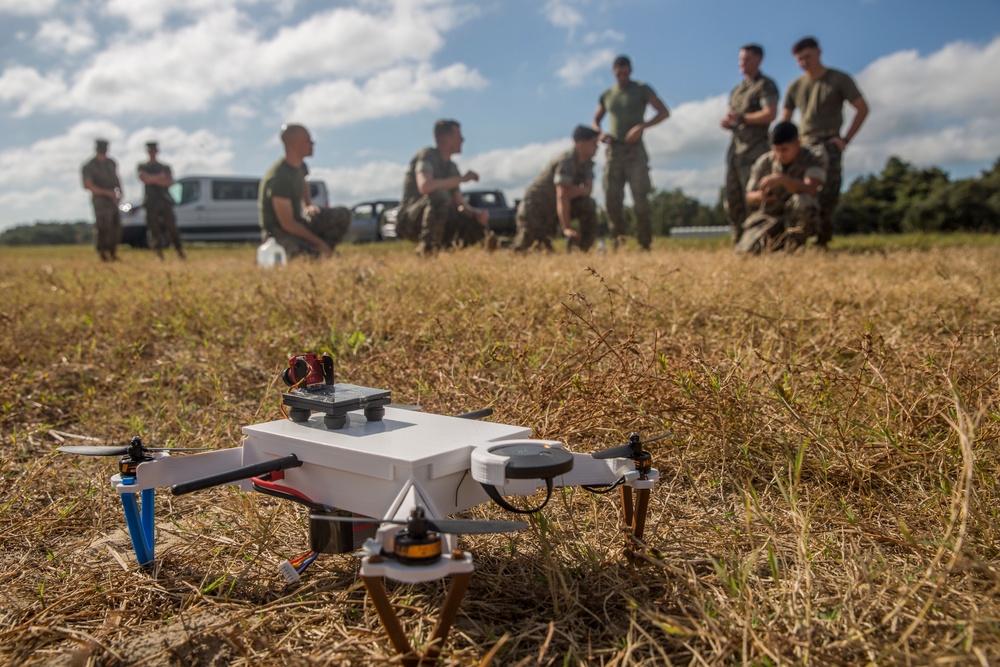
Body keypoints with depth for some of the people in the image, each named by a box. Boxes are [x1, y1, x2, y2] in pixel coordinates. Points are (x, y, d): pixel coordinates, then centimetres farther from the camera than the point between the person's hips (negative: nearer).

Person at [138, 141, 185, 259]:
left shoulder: (165, 167, 17)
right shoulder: (143, 167, 15)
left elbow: (170, 182, 0)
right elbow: (145, 179, -6)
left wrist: (153, 179, -6)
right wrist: (160, 177, -3)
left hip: (165, 200, 1)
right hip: (151, 202, 0)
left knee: (171, 226, -5)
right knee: (154, 228, -7)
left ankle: (180, 252, -3)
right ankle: (159, 253, -8)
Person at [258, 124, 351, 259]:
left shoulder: (300, 165, 3)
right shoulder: (279, 177, -25)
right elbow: (287, 224, -25)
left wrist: (307, 207, 15)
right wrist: (319, 242, -20)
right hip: (278, 231, -9)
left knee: (342, 214, -6)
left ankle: (319, 252, -4)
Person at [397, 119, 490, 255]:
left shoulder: (452, 167, 14)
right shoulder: (427, 155, -9)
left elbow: (460, 204, 12)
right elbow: (424, 186, -29)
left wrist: (476, 212, -11)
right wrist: (461, 179, -22)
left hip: (435, 222, 7)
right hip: (409, 222, -7)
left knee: (479, 224, -9)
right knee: (439, 194, -36)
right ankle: (427, 249, -31)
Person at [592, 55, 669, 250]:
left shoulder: (642, 89, 3)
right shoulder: (606, 95, 13)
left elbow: (664, 112, -2)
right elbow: (595, 121, 24)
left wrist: (641, 126, -16)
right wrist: (600, 133, 0)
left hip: (635, 151, -3)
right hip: (613, 151, 4)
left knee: (640, 199, -10)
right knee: (612, 200, -1)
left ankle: (645, 245, -5)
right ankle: (617, 243, 9)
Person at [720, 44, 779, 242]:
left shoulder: (765, 85, -2)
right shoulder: (737, 90, 22)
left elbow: (771, 114, -15)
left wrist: (741, 118, -12)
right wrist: (726, 122, 2)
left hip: (754, 149, -8)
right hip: (735, 148, 8)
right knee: (732, 201, 6)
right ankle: (739, 241, 14)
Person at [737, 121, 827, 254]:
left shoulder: (816, 157, -12)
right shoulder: (764, 162, -6)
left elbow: (810, 189, -29)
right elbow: (749, 198, 0)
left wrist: (781, 179, -46)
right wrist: (760, 196, -26)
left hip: (800, 218, -3)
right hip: (769, 217, 3)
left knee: (802, 201, -37)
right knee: (746, 250, -18)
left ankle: (792, 246, -14)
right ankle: (778, 243, 15)